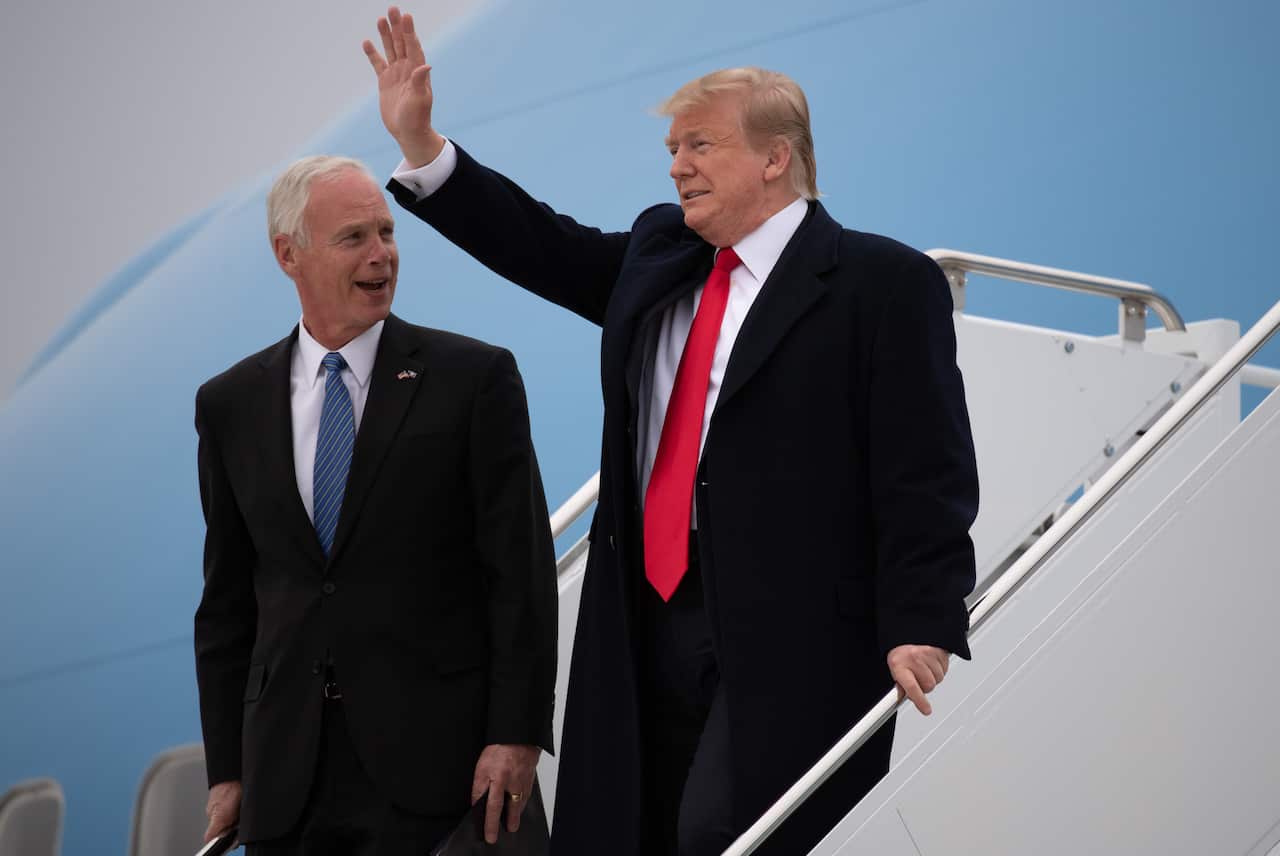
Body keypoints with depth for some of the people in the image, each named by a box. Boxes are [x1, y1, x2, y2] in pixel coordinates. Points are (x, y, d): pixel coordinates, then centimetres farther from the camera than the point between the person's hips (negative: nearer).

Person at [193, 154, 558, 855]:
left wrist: (516, 736, -10)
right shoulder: (231, 403, 10)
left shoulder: (474, 377, 0)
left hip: (430, 760, -3)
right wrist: (226, 771, 8)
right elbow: (227, 600, 12)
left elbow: (521, 569, -3)